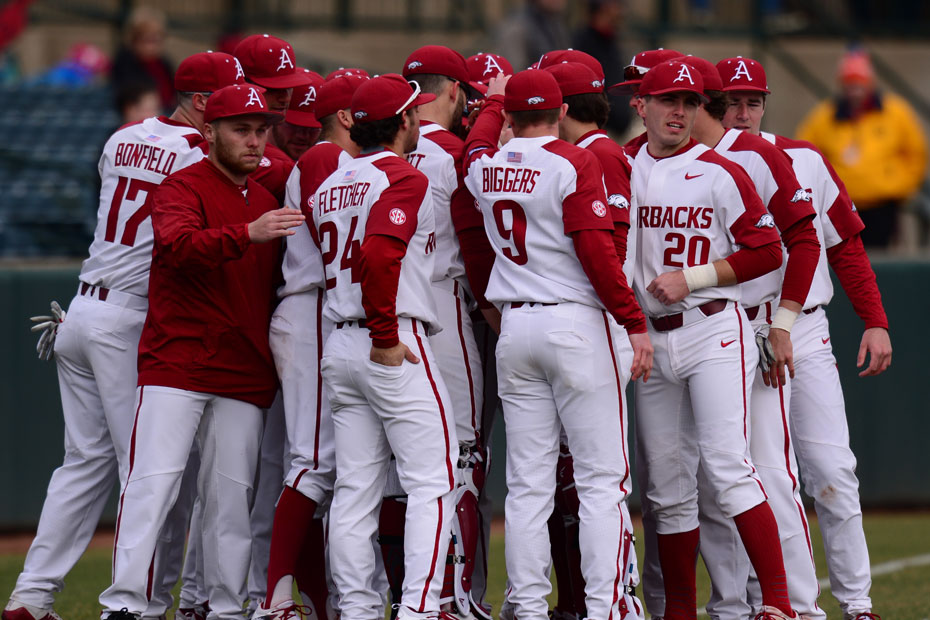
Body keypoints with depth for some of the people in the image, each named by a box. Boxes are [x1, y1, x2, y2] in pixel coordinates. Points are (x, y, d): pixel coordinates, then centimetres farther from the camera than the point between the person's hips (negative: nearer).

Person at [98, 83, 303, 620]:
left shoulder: (268, 201, 17)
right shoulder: (183, 188, -3)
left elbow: (277, 287, 26)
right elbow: (177, 244, -25)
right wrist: (246, 234, -38)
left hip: (245, 374, 6)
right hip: (176, 362, -5)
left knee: (232, 494, 4)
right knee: (154, 480, -11)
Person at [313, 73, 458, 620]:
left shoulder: (331, 186, 17)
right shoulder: (403, 179, -10)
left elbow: (331, 264, 15)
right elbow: (379, 253, -24)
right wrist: (386, 338, -19)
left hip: (341, 345, 8)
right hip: (397, 349, -8)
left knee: (355, 488, 8)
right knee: (432, 482, -6)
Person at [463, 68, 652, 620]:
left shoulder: (484, 166, 7)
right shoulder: (575, 164, -9)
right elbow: (596, 250, -17)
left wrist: (494, 99, 51)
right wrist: (636, 324, -14)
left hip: (515, 326, 5)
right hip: (577, 325, -5)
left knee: (528, 483, 8)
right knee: (602, 478, -2)